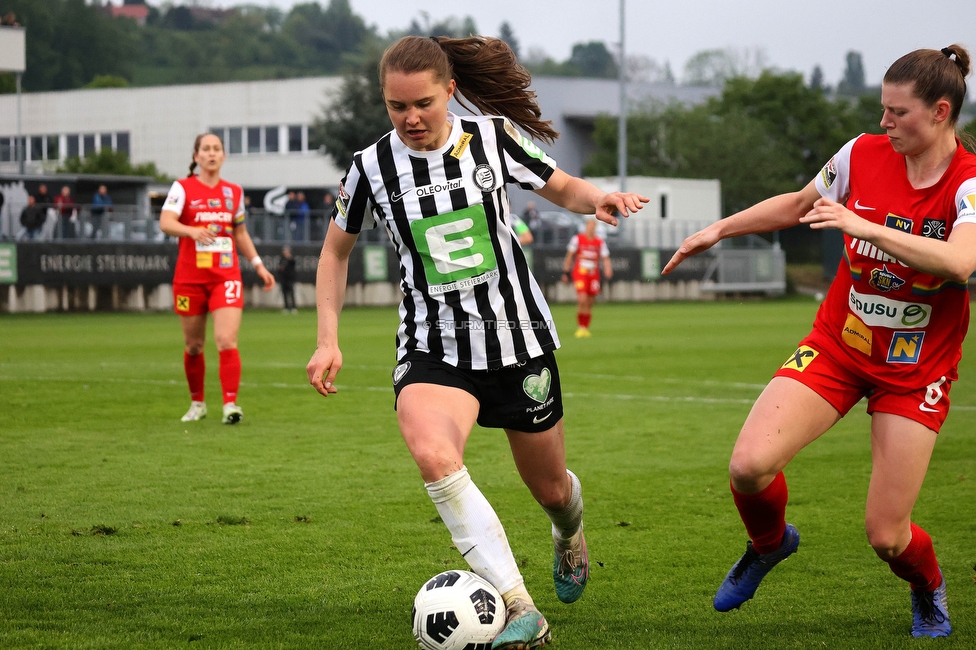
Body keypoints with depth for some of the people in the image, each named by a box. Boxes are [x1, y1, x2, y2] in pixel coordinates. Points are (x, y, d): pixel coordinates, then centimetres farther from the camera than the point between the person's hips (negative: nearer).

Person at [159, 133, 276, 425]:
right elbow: (165, 222, -17)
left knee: (227, 340, -15)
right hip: (190, 278, -1)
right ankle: (197, 403, 26)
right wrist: (191, 230, -35)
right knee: (194, 346, 8)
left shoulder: (234, 192, 10)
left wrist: (258, 264, 16)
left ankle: (230, 405, -17)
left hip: (226, 277, 1)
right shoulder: (183, 188, -1)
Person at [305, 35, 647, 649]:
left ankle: (570, 533, 54)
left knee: (551, 489, 13)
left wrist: (600, 198, -16)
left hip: (518, 336, 1)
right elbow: (337, 251, 11)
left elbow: (562, 187, 7)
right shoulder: (372, 167, -5)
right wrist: (328, 340, 2)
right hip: (433, 348, -1)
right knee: (432, 454, -32)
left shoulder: (492, 137, -7)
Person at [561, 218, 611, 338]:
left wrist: (608, 270, -14)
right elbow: (569, 256, 7)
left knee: (590, 304, 6)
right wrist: (566, 272, 5)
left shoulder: (600, 242, 7)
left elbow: (605, 258, 6)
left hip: (593, 275, 3)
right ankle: (580, 327, -9)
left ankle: (586, 328, 17)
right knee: (582, 299, -19)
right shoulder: (577, 239, 2)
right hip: (579, 273, -3)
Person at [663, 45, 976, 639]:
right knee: (749, 465, -19)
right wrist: (719, 230, 18)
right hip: (836, 345, 3)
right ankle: (769, 543, 17)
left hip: (916, 371, -3)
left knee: (886, 536, -6)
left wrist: (863, 226, -42)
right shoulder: (863, 155, -4)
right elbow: (799, 205, 16)